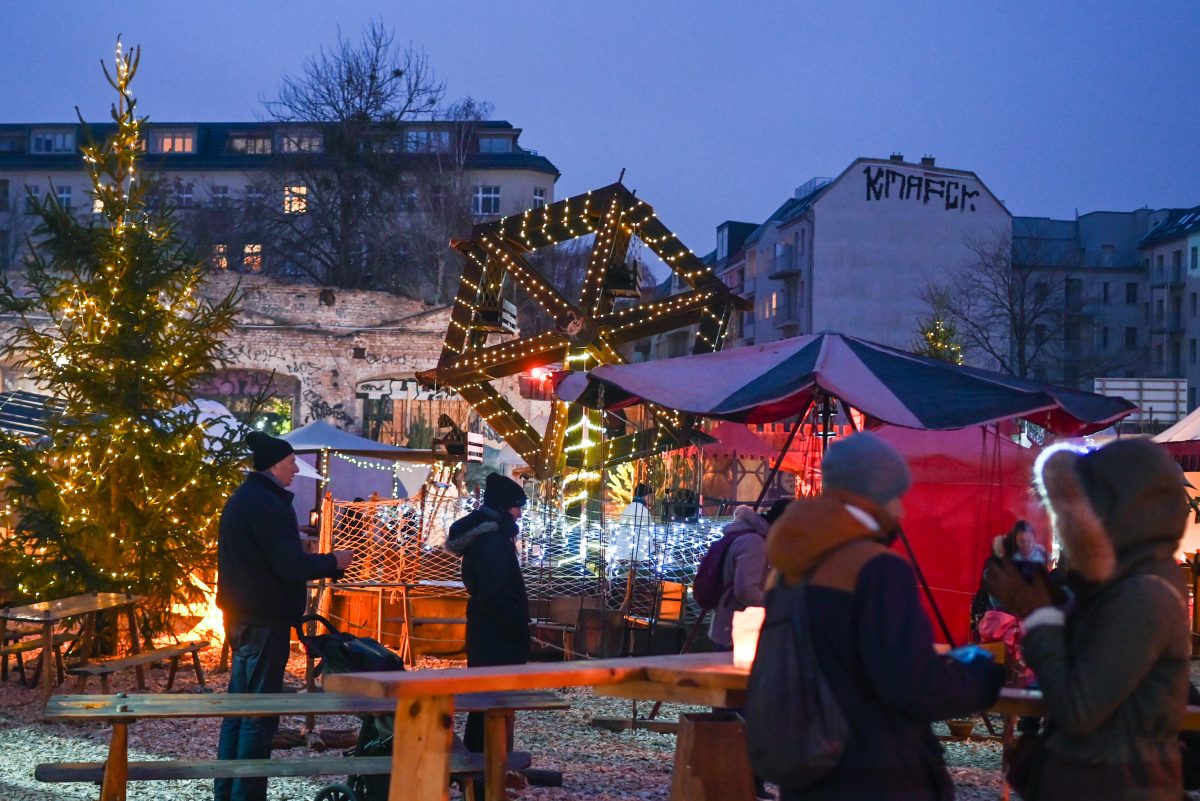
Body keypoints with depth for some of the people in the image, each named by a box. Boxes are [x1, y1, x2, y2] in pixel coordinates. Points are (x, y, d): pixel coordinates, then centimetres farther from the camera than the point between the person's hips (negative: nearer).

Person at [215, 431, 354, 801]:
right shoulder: (269, 504, -17)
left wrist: (321, 563, 17)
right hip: (265, 620, -10)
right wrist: (332, 562, -6)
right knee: (260, 714, -5)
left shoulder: (241, 499, 15)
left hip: (242, 616, 10)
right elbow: (290, 565, -21)